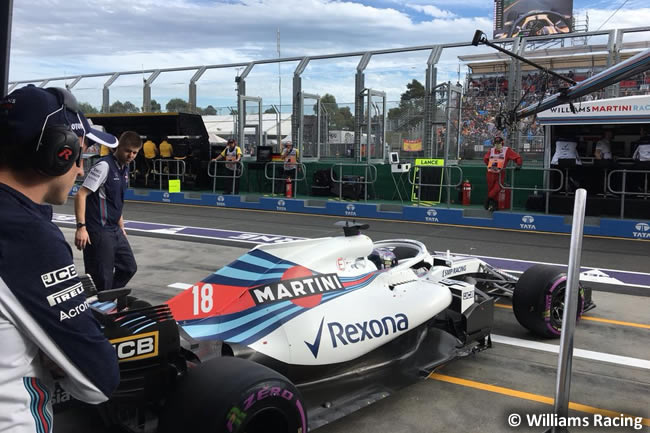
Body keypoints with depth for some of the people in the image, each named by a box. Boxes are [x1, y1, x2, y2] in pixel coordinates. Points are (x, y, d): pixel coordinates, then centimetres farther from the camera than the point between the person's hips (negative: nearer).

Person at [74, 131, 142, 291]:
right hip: (99, 231, -9)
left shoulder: (124, 168, 12)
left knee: (129, 268, 15)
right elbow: (81, 195, -20)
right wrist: (81, 227, -27)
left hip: (115, 231, 9)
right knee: (102, 279, -6)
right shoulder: (104, 165, -15)